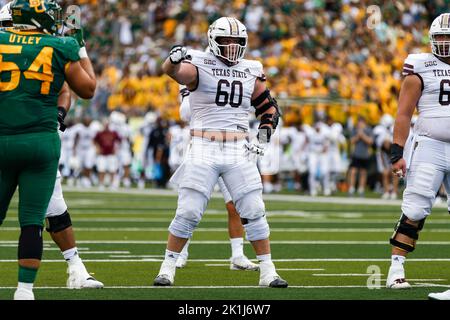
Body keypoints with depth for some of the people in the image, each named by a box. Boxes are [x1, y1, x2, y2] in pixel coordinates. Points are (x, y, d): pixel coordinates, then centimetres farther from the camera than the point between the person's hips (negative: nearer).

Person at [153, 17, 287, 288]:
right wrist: (175, 59, -48)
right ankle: (168, 268, 7)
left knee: (254, 212, 0)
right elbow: (173, 70, -24)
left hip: (239, 151, 4)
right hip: (204, 150, -3)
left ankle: (268, 272, 8)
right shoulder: (200, 66, -3)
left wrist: (263, 137, 2)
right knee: (188, 212, -5)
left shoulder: (251, 72, 10)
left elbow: (270, 109, 19)